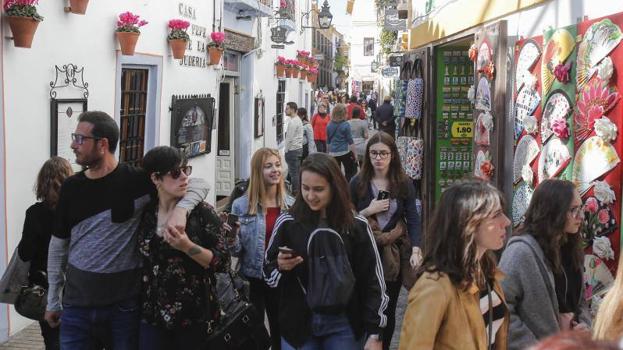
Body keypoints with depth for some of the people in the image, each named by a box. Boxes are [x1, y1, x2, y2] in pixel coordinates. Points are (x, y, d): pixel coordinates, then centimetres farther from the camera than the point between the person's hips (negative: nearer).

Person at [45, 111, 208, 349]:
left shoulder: (136, 180, -8)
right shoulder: (71, 187, 4)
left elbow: (197, 185, -7)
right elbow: (58, 245, 12)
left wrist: (180, 210, -27)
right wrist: (53, 300, 14)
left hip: (125, 305, -3)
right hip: (77, 304, 3)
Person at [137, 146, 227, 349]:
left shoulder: (202, 212, -7)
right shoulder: (145, 213, 2)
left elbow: (222, 262, -11)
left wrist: (187, 247, -24)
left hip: (193, 314, -2)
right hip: (152, 315, 3)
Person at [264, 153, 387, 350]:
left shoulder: (356, 226, -4)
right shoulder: (287, 223, -3)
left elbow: (372, 282, -1)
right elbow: (268, 274, 6)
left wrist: (374, 334, -3)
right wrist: (280, 267, -15)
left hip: (343, 325, -1)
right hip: (298, 324, 1)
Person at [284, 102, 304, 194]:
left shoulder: (292, 122, -17)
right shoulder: (298, 120, 14)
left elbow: (289, 138, -19)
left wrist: (286, 151, -11)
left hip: (293, 149, -10)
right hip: (299, 148, 10)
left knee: (293, 172, -6)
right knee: (296, 171, 14)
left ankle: (295, 191, -3)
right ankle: (297, 190, 19)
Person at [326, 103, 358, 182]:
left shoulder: (329, 125, 3)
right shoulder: (345, 125, -10)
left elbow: (328, 141, 11)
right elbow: (350, 141, -9)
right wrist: (355, 154, -2)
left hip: (333, 154, 4)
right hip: (345, 152, -4)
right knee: (350, 172, 8)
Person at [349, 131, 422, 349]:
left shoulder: (404, 183, -2)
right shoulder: (358, 183, -3)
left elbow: (413, 218, -6)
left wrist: (416, 250, -18)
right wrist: (368, 211, -17)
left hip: (394, 252, 1)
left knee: (389, 308, 10)